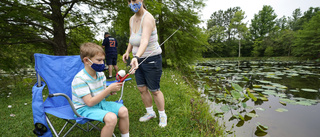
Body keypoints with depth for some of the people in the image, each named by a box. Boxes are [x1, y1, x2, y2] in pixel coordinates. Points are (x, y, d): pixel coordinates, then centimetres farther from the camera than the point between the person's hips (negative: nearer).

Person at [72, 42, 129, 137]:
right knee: (111, 118, -31)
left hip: (100, 103, 7)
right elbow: (90, 102, -25)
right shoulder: (79, 79, -22)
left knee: (123, 111, -9)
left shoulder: (101, 74, 0)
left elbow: (102, 95, 7)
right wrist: (109, 89, -28)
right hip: (85, 108, -7)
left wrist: (111, 91, -16)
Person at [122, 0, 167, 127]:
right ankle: (150, 112, 34)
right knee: (142, 88, 12)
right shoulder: (132, 19, 5)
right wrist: (127, 52, 5)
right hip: (139, 59, 8)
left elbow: (145, 41, -40)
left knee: (154, 90, 4)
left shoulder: (148, 18, -22)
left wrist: (136, 57, -56)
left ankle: (162, 115, 28)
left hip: (151, 60, -8)